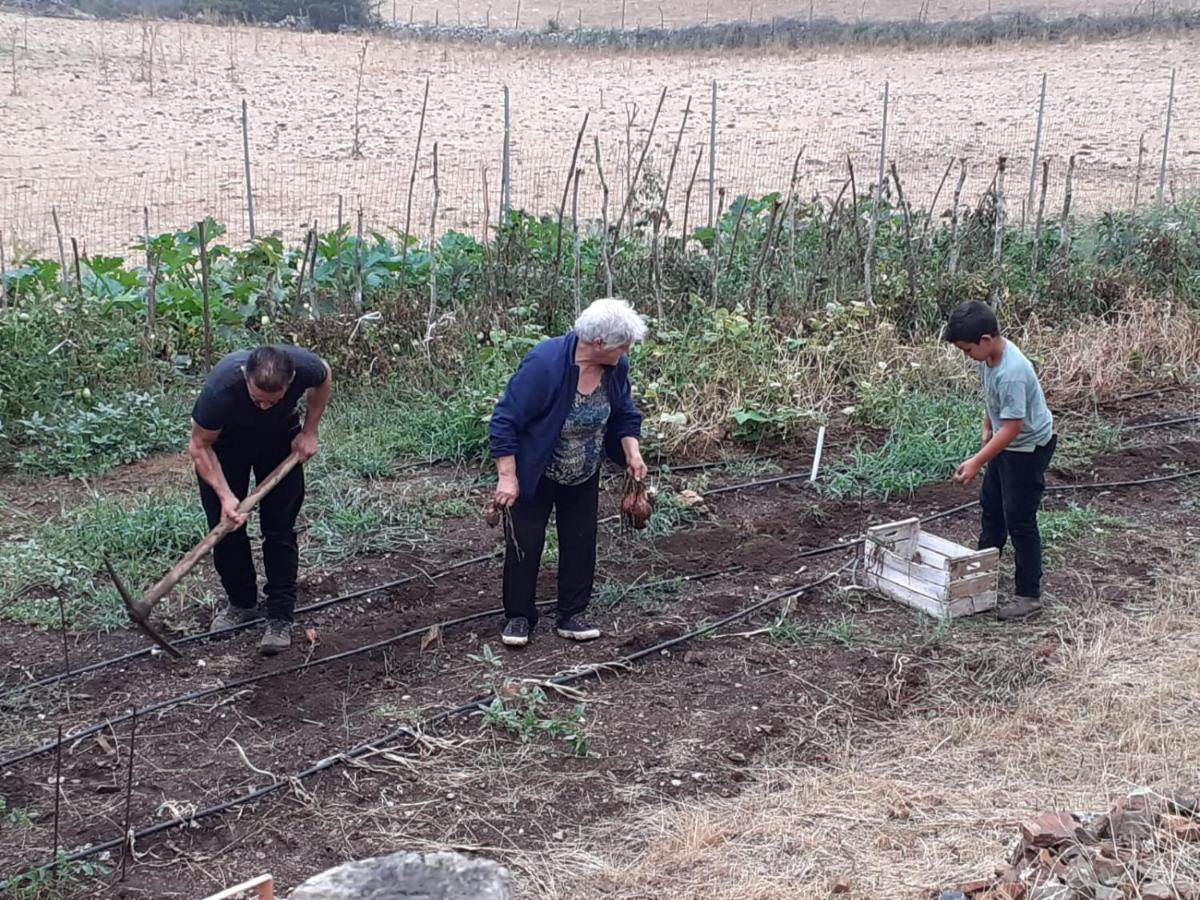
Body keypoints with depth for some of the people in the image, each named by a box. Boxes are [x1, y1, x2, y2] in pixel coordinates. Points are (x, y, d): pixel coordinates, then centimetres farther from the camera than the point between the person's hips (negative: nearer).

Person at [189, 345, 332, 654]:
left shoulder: (305, 367, -36)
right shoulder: (221, 387, -41)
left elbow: (324, 379, -7)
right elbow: (200, 446, -25)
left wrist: (309, 432, -11)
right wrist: (225, 496, -33)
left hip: (280, 438, 1)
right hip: (225, 439, -1)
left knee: (280, 528, -5)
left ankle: (280, 618, 1)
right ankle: (241, 603, 20)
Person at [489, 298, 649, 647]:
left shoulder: (616, 366, -13)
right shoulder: (544, 364, -31)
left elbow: (624, 414, 5)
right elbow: (505, 420, -26)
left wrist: (632, 452, -9)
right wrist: (508, 478, -26)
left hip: (583, 477, 5)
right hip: (534, 474, -5)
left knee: (581, 542, 8)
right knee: (525, 542, 2)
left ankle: (572, 615, 20)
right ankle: (518, 617, 16)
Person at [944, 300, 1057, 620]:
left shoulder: (1012, 373, -34)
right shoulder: (988, 356, -7)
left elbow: (1012, 427, -32)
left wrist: (976, 462, -30)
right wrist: (987, 430, 18)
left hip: (1029, 447, -10)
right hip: (1006, 442, 10)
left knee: (1019, 520, -4)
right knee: (990, 504, 21)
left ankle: (1028, 595, 6)